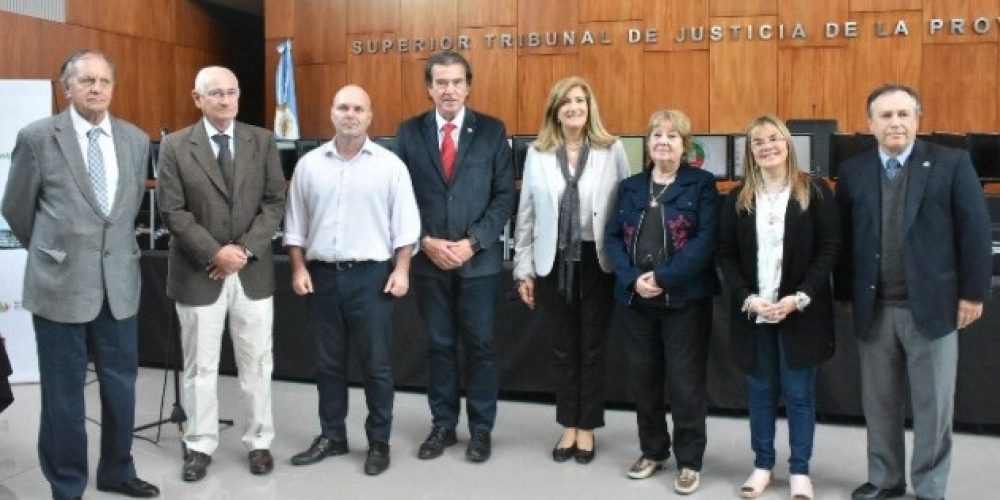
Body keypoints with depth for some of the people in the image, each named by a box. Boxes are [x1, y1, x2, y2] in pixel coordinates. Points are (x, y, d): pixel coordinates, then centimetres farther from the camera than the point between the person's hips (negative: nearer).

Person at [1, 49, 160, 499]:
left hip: (119, 283, 4)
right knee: (63, 394, 7)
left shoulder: (137, 140, 5)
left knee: (121, 386, 13)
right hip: (60, 283, -3)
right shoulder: (37, 138, -6)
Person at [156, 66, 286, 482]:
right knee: (200, 367, 8)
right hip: (197, 272, -1)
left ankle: (258, 442, 22)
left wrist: (244, 250, -12)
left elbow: (274, 203, 0)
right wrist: (215, 253, -15)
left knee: (257, 364, 9)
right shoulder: (175, 146, -1)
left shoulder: (263, 141, 4)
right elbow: (172, 211, -6)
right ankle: (200, 446, 22)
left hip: (253, 271, 1)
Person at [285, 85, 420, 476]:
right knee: (328, 363, 12)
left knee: (376, 365, 4)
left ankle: (379, 442, 17)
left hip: (371, 276, -3)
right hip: (322, 276, 3)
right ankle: (332, 436, 25)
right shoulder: (309, 164, 5)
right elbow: (295, 223, 8)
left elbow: (405, 223, -2)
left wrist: (401, 270, -9)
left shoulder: (389, 165, -2)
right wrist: (299, 269, 1)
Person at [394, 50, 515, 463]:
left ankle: (481, 429, 20)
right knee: (438, 346, 11)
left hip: (478, 259, -1)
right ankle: (443, 424, 24)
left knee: (480, 346, 6)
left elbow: (504, 196, -3)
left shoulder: (492, 131, 0)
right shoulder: (409, 132, 3)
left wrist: (473, 243, -12)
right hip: (428, 259, 1)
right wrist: (425, 242, -10)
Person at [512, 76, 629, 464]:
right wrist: (524, 269, 3)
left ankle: (587, 428, 23)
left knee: (592, 348, 9)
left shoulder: (613, 150, -2)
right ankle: (568, 427, 25)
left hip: (597, 262, -1)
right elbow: (526, 215, 4)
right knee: (563, 349, 11)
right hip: (554, 262, 2)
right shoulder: (537, 154, 2)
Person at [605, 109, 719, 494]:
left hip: (685, 299, -4)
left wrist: (663, 277, -19)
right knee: (644, 379, 13)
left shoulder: (701, 184, -2)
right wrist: (632, 279, -12)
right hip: (637, 299, 5)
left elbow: (706, 240, -13)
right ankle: (653, 450, 30)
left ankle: (689, 461, 16)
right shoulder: (630, 187, 11)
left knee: (685, 383, 1)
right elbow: (613, 238, 5)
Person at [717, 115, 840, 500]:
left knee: (799, 393, 5)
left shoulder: (815, 192, -2)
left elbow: (829, 249, -5)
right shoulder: (737, 198, 5)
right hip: (753, 312, 2)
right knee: (760, 390, 11)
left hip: (800, 311, -2)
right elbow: (725, 254, 3)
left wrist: (800, 298, -15)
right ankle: (762, 465, 24)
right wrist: (747, 298, -11)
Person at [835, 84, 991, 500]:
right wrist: (846, 294, 3)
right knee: (879, 403, 13)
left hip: (932, 304, -2)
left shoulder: (951, 164, -3)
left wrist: (973, 291, -7)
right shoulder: (853, 172, 4)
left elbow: (974, 230, -4)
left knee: (933, 405, 8)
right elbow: (844, 238, 5)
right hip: (874, 308, 2)